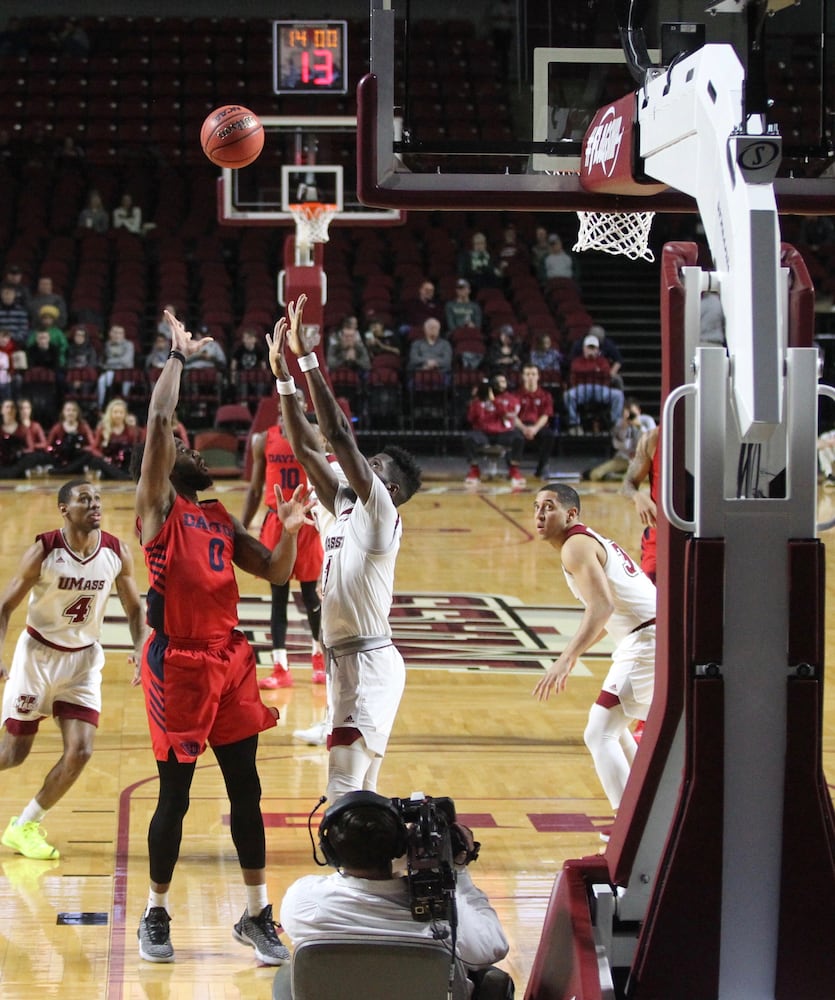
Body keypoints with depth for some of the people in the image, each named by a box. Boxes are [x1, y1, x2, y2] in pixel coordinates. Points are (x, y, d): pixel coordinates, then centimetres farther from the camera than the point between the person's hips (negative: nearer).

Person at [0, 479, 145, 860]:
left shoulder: (117, 553, -8)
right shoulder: (44, 551, -18)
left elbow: (133, 607, 6)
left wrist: (140, 648, -11)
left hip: (84, 659, 3)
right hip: (38, 654, -3)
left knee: (80, 751, -10)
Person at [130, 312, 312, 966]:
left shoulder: (221, 519, 16)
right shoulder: (157, 508, -2)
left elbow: (277, 574, 14)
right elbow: (157, 422, -14)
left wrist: (290, 531, -4)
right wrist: (179, 357, -9)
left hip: (230, 659, 6)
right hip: (177, 663, -5)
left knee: (246, 793, 7)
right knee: (174, 797, 2)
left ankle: (258, 916, 16)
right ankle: (157, 915, 19)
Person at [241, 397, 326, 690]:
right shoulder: (264, 440, 2)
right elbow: (255, 489, 9)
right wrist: (241, 529, 5)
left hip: (307, 523, -1)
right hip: (275, 523, 1)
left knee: (309, 592, 7)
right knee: (278, 594, 1)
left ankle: (319, 656, 28)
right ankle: (281, 668, 4)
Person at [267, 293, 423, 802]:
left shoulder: (380, 511, -10)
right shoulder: (348, 507, 14)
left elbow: (339, 434, -18)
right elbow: (305, 447, 15)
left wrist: (308, 358, -18)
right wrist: (284, 375, 9)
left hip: (369, 664, -10)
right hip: (348, 660, 10)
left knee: (344, 791, -14)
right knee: (357, 791, 14)